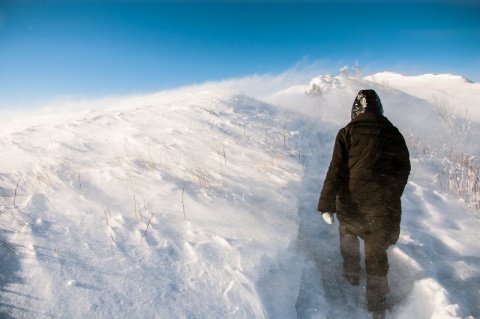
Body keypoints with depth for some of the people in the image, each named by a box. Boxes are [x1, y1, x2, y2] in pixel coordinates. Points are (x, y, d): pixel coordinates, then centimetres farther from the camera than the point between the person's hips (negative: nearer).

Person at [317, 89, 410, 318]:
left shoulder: (348, 132, -6)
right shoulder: (393, 133, 3)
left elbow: (336, 170, -12)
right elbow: (403, 169, 10)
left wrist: (327, 204, -10)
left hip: (352, 201, -2)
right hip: (384, 205, 2)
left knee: (348, 231, 30)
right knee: (377, 250, 15)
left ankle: (352, 273, 37)